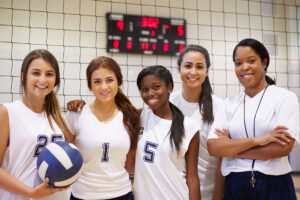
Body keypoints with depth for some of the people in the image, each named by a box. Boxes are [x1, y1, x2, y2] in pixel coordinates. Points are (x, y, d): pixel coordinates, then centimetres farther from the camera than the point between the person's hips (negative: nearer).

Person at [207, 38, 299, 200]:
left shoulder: (285, 98, -3)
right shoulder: (230, 104, 5)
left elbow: (283, 147, -15)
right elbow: (213, 147, -6)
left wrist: (230, 147, -10)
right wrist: (256, 140, -18)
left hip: (274, 186, -2)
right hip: (234, 185, 3)